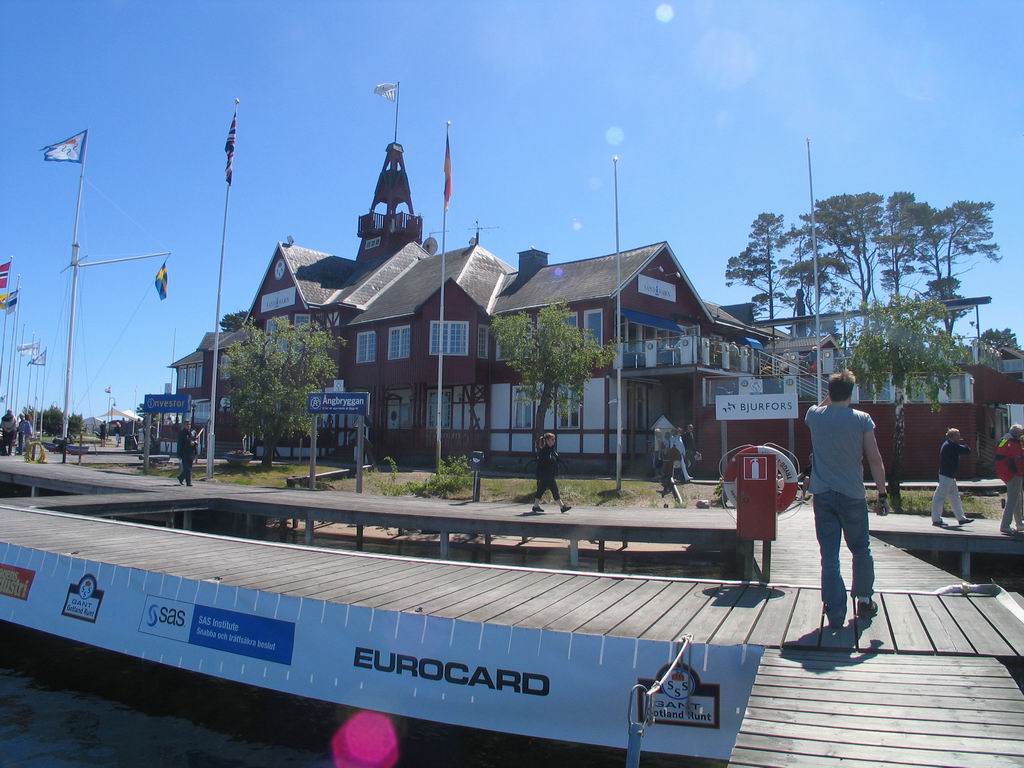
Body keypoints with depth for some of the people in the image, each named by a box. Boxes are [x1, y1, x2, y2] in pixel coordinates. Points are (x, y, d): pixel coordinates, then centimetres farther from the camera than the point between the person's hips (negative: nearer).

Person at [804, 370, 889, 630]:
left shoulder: (814, 416, 0)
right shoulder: (862, 420, -6)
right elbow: (875, 460, -5)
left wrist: (830, 397, 28)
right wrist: (882, 495, 1)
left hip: (822, 495, 1)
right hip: (852, 496, -1)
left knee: (829, 555, 3)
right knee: (860, 550, 19)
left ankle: (835, 614, 3)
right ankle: (864, 600, 31)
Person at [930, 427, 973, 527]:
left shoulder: (947, 444, 14)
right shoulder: (951, 446, -18)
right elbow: (967, 450, -18)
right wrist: (964, 444, 0)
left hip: (950, 475, 11)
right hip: (947, 475, -11)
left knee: (955, 497, 16)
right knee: (940, 497, -5)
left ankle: (961, 518, 24)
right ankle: (936, 519, 0)